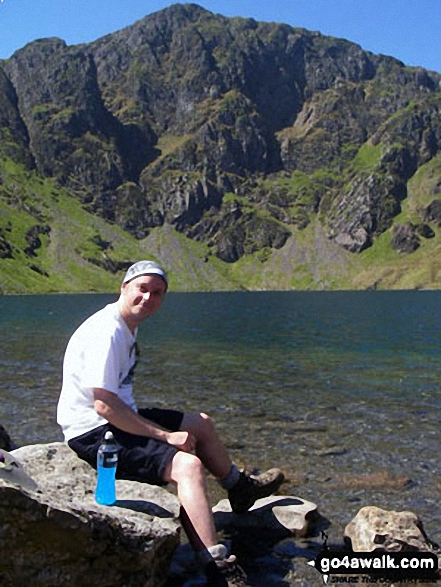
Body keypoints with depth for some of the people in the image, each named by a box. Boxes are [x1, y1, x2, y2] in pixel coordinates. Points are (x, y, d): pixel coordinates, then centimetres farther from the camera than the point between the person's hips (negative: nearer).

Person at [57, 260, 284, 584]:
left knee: (202, 423, 18)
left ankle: (240, 488, 40)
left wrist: (164, 429, 9)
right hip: (94, 435, -10)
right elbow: (104, 405, -27)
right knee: (188, 465, -27)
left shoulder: (129, 326, 10)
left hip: (120, 418, 11)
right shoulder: (106, 332, -22)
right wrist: (165, 435, -22)